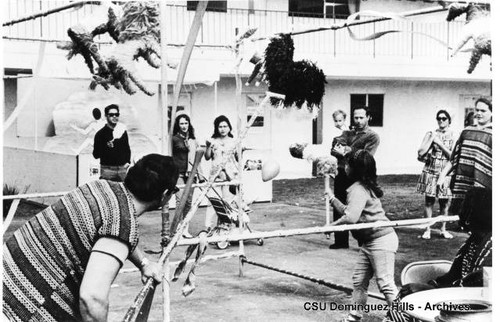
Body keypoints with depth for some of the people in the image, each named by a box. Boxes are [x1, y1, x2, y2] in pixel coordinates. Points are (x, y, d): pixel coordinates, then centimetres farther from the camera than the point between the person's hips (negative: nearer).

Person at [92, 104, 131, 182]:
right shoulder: (100, 134, -2)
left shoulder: (123, 131, 10)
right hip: (107, 169, -3)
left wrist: (127, 162, 6)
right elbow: (96, 155, -4)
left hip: (122, 169, 4)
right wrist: (106, 147, -20)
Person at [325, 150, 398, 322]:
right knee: (359, 280, 13)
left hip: (381, 240, -11)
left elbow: (351, 217, -29)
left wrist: (332, 225, -15)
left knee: (385, 283, -9)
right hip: (369, 242, 11)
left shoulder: (358, 189, -17)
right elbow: (348, 211, 20)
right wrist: (331, 198, 25)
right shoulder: (363, 187, 14)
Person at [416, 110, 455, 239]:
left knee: (444, 203, 5)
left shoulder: (453, 136, 3)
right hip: (430, 171, 0)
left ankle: (443, 229, 18)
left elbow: (453, 155, -8)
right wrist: (431, 140, -11)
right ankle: (427, 229, 7)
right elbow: (421, 154, 3)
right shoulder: (432, 134, 6)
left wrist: (439, 143, -11)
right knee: (429, 201, 0)